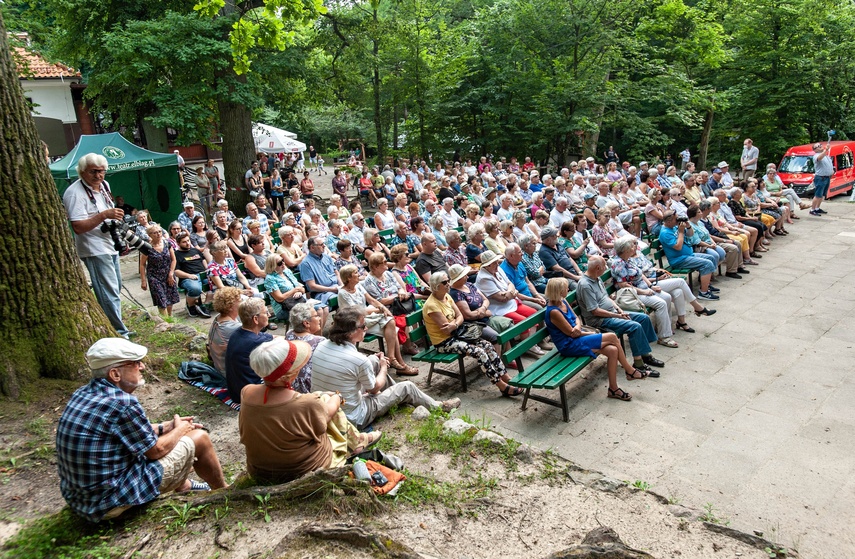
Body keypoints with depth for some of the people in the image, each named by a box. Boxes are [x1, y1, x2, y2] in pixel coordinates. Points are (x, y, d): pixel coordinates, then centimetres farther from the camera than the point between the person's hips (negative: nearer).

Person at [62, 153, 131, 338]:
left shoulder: (104, 185, 10)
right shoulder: (75, 193, -17)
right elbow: (78, 227, -24)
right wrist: (104, 215, -30)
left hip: (111, 245, 9)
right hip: (94, 249, -9)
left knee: (116, 288, 18)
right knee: (109, 293, -9)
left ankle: (112, 327, 31)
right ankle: (120, 334, -3)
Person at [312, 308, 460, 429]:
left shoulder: (321, 346, -9)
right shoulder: (358, 360, -29)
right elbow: (375, 388, -9)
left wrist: (377, 362, 13)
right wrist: (383, 368, 9)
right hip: (353, 419, -6)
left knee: (374, 360, 15)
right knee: (407, 387, 10)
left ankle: (398, 396, 38)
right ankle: (437, 407, 36)